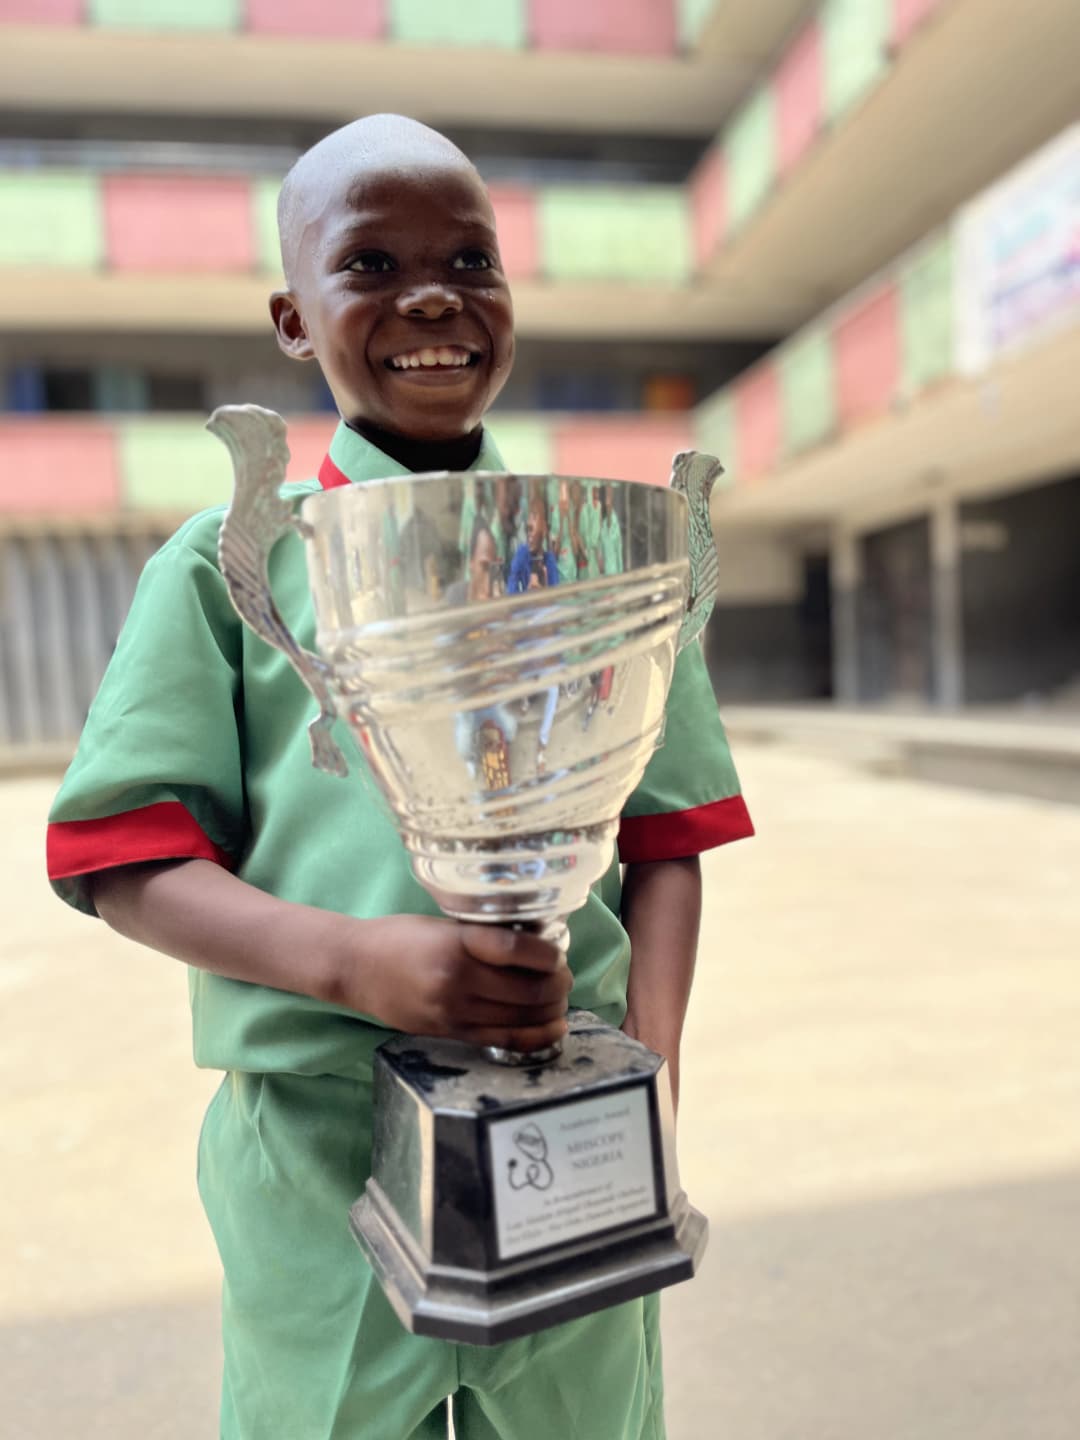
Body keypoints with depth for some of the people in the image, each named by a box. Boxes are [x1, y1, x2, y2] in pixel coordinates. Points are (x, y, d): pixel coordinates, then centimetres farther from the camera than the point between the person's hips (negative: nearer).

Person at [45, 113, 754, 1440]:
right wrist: (358, 961, -22)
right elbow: (126, 865, -6)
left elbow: (666, 844, 5)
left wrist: (651, 1078, -9)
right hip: (317, 1146, -1)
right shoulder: (228, 562, -3)